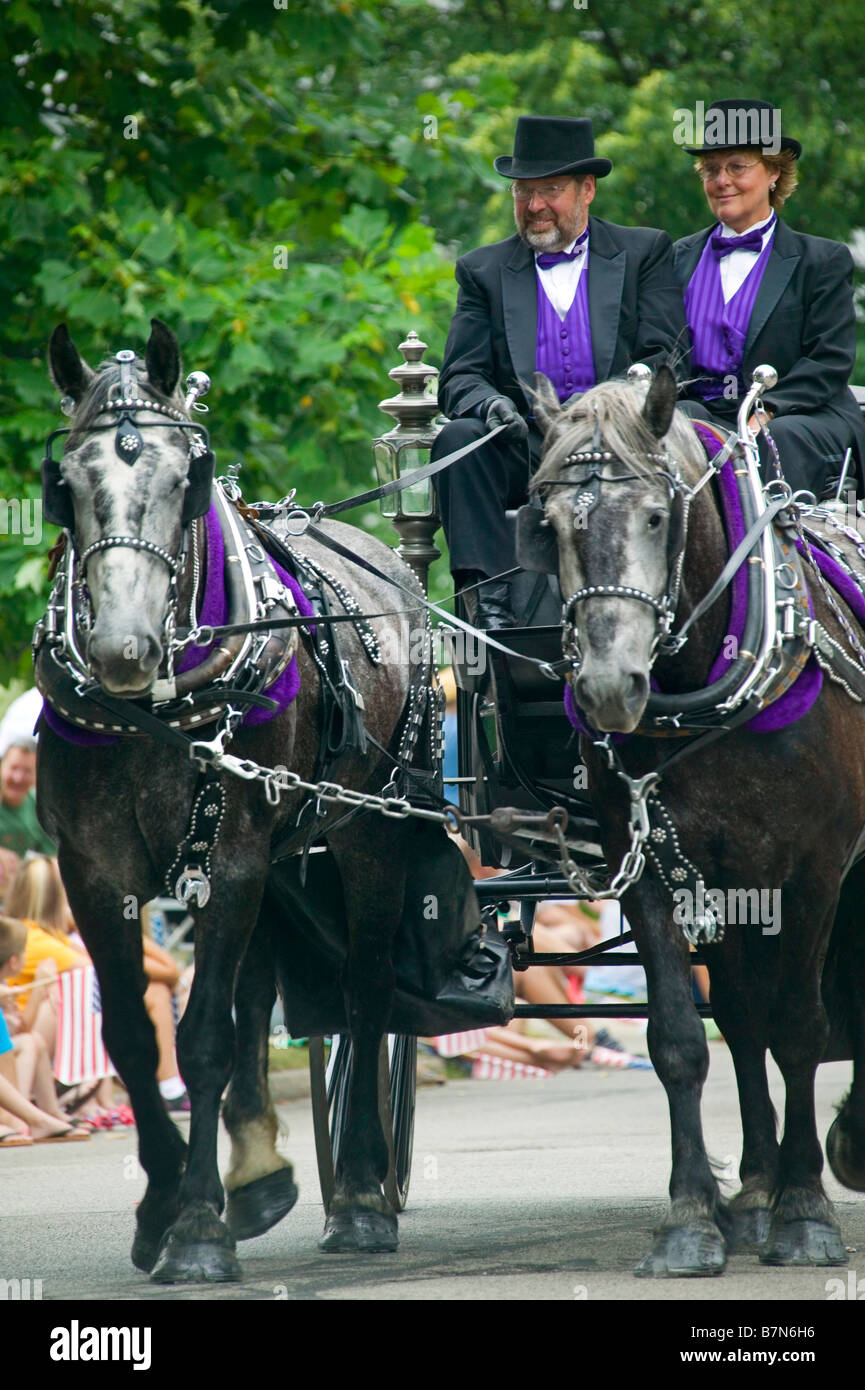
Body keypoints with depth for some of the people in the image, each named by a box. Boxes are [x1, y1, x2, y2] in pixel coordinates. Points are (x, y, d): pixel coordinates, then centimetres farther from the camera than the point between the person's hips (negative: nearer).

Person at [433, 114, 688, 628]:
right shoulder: (483, 271, 16)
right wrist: (490, 405, -17)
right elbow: (459, 379, 8)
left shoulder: (646, 252, 12)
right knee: (457, 438, -27)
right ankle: (491, 597, -35)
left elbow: (663, 359, 2)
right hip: (525, 447, 2)